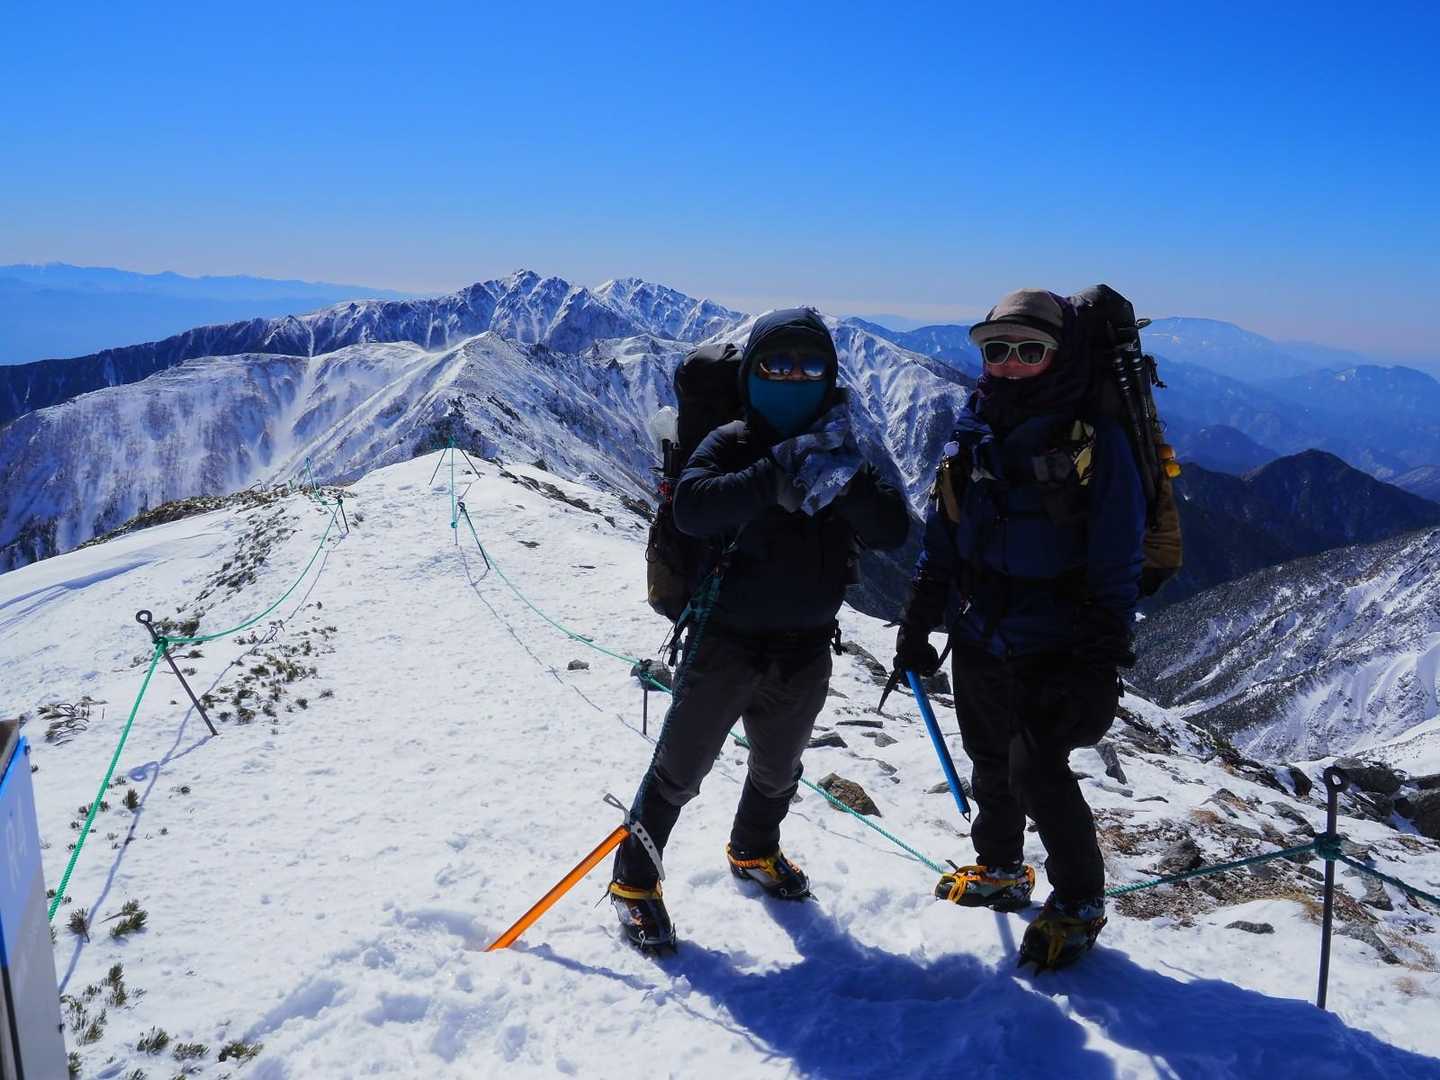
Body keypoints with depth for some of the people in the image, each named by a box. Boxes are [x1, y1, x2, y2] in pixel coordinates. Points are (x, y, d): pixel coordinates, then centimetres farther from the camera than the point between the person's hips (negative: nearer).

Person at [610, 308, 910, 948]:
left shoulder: (840, 456, 3)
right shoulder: (732, 445, -9)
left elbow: (892, 531, -11)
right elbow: (690, 509, -28)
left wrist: (845, 477, -26)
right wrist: (777, 477, -36)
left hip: (805, 649, 5)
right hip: (726, 642, -5)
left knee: (778, 768, 25)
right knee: (680, 769, 5)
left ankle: (754, 851, 51)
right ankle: (634, 878, 26)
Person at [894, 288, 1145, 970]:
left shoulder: (1096, 442, -11)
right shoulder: (972, 433, 4)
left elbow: (1117, 566, -11)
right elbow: (940, 535, 12)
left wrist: (1101, 663, -15)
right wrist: (917, 619, 11)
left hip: (1053, 649, -5)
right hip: (978, 639, 6)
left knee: (1037, 771, -7)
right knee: (990, 761, 18)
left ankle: (1078, 904, 16)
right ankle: (999, 869, 41)